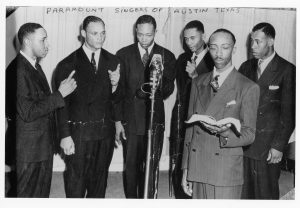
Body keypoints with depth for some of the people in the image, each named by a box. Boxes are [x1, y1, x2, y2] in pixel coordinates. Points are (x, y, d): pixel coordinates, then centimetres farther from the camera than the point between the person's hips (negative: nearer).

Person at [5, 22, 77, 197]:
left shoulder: (34, 65, 10)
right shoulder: (17, 70, -21)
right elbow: (27, 112, -26)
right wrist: (60, 94, -23)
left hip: (44, 144, 9)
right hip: (29, 148, -9)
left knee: (43, 191, 20)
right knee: (29, 194, 8)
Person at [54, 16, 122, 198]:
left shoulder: (113, 61, 6)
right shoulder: (68, 64, -6)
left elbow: (116, 99, 9)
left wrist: (115, 85, -13)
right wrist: (65, 135, -9)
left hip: (106, 131, 4)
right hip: (79, 133, -3)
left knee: (100, 179, 15)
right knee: (76, 182, 4)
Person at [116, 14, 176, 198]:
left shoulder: (167, 56, 4)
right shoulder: (124, 55, 5)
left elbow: (169, 89, 0)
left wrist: (158, 87, -23)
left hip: (155, 120, 0)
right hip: (130, 119, 1)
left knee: (152, 167, -1)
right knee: (131, 166, 8)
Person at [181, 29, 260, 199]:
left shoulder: (248, 88, -4)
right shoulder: (198, 83, 10)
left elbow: (249, 134, -3)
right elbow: (190, 127, 11)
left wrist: (225, 133, -24)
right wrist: (186, 168, 9)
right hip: (197, 170, 4)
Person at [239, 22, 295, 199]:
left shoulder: (287, 70, -5)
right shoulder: (246, 67, 10)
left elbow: (288, 113, -6)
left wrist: (278, 146, -9)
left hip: (268, 147, -4)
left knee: (266, 194, 6)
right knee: (244, 192, 9)